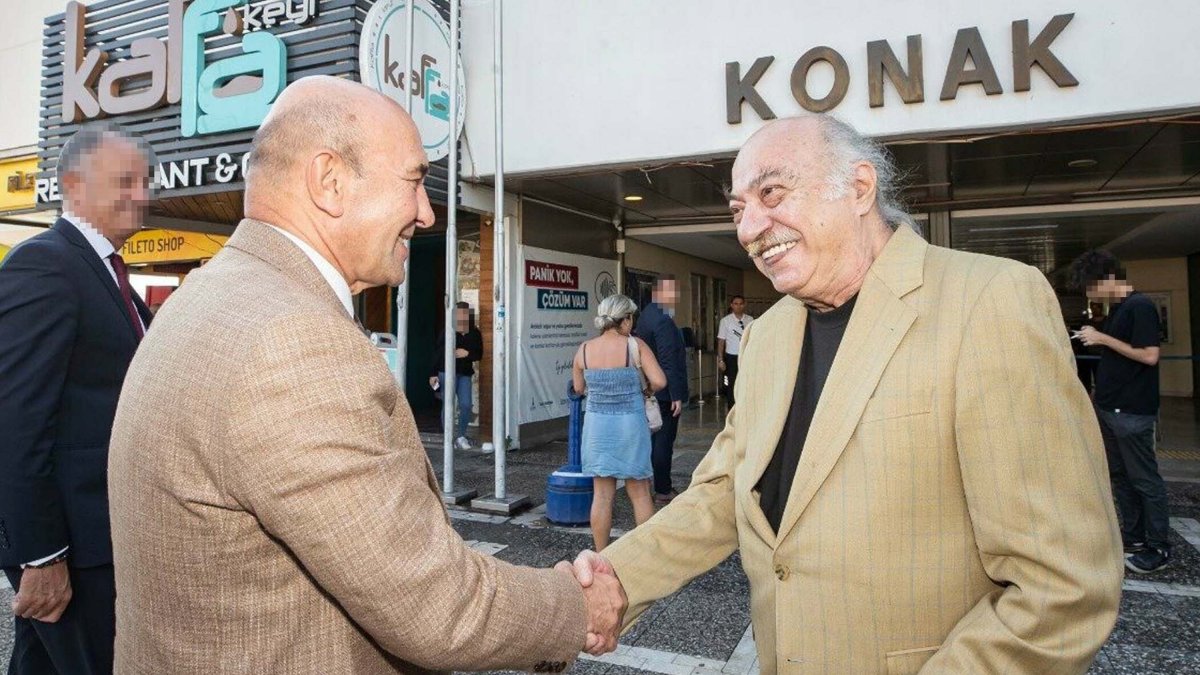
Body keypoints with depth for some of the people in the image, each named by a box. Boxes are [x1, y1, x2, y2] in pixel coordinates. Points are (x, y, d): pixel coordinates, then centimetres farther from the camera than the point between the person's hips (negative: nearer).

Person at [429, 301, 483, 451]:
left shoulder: (475, 334, 5)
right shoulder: (447, 332, -2)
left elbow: (479, 354, 8)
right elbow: (437, 353, 1)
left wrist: (467, 353, -12)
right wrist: (433, 374, -1)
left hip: (465, 373, 3)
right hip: (447, 372, -2)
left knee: (466, 405, -2)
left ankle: (462, 436, 14)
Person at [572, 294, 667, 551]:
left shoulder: (584, 349, 0)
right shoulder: (635, 346, -10)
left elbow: (578, 388, 10)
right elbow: (659, 381, -15)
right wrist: (645, 390, 4)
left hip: (597, 424, 3)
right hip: (630, 424, -2)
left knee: (602, 495, 9)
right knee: (640, 494, 10)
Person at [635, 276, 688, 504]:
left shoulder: (646, 315, 11)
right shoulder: (663, 321, -20)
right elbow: (669, 362, -23)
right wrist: (677, 396, -21)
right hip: (665, 392, -10)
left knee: (655, 439, 17)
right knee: (664, 441, -1)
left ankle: (655, 485, 28)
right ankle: (663, 491, 9)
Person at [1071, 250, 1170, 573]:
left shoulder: (1140, 306, -14)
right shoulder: (1117, 309, 13)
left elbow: (1149, 356, -21)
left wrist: (1103, 339, -18)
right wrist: (1100, 393, 17)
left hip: (1132, 412, -9)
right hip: (1110, 407, 9)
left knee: (1145, 479, 1)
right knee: (1119, 475, 15)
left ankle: (1159, 548, 11)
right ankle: (1134, 536, 26)